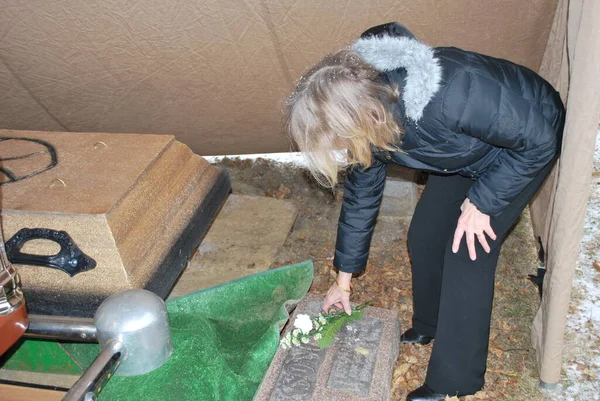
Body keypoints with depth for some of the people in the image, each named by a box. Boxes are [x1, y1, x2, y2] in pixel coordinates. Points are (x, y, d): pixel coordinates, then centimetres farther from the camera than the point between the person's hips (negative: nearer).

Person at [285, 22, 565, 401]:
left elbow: (538, 140, -28)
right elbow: (361, 197, -4)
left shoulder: (448, 95, -44)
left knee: (468, 252, -10)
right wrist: (344, 279, 5)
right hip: (466, 150, 6)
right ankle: (428, 326, 32)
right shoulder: (368, 119, -19)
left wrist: (481, 202, -22)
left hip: (525, 148, -6)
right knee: (424, 235, 5)